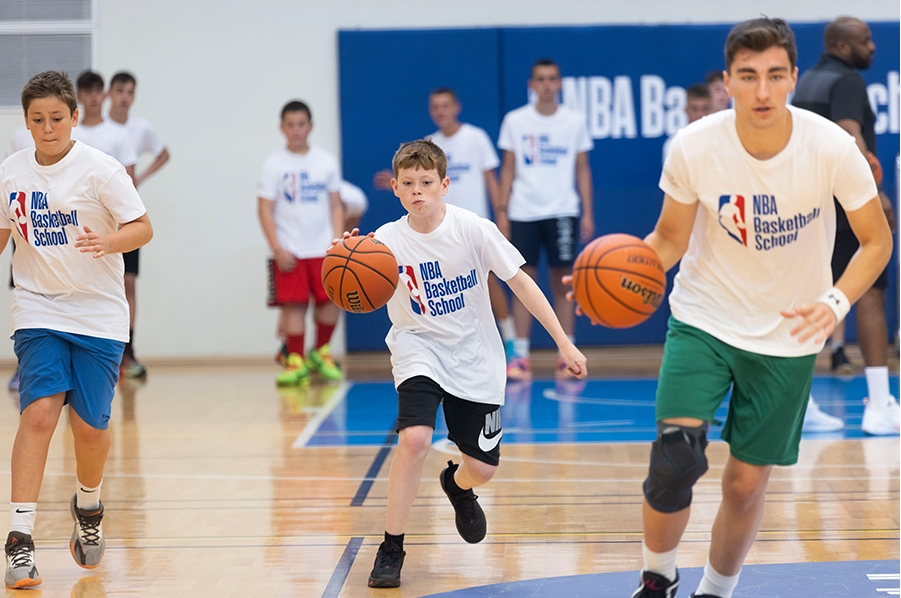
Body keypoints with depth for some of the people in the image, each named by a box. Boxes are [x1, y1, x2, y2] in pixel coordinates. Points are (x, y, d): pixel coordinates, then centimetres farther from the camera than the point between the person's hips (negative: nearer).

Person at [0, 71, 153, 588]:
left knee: (90, 426, -1)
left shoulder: (99, 168, -8)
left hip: (98, 314, -1)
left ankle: (89, 507, 32)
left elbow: (143, 228, -10)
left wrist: (108, 241, -29)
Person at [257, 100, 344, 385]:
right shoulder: (274, 164, -1)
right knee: (293, 304, -5)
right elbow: (265, 209, -2)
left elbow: (335, 205, 10)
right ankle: (296, 361, 3)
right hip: (289, 252, -2)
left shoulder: (326, 161, 7)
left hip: (323, 249, 2)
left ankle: (321, 352, 20)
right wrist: (277, 249, -11)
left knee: (330, 301, 0)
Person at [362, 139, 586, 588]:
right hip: (418, 346, -1)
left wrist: (564, 343, -12)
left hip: (474, 354, 1)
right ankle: (391, 549, -11)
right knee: (414, 437, -27)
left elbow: (520, 282, -10)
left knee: (483, 466, 2)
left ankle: (457, 485, 43)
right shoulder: (388, 239, -12)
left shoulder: (473, 229, -14)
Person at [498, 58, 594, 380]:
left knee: (562, 282, 2)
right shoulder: (515, 121, 4)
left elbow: (582, 169, 8)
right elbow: (508, 169, 8)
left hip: (562, 211, 0)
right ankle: (520, 356, 2)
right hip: (523, 212, 0)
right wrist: (502, 211, 2)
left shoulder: (575, 121, 4)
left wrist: (588, 213, 3)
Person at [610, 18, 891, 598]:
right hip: (703, 318, 0)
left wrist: (836, 302, -26)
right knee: (675, 458, -17)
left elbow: (877, 240, -8)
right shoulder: (694, 146, -18)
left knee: (747, 482, 7)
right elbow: (670, 239, -3)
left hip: (787, 335, 0)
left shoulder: (831, 147, -20)